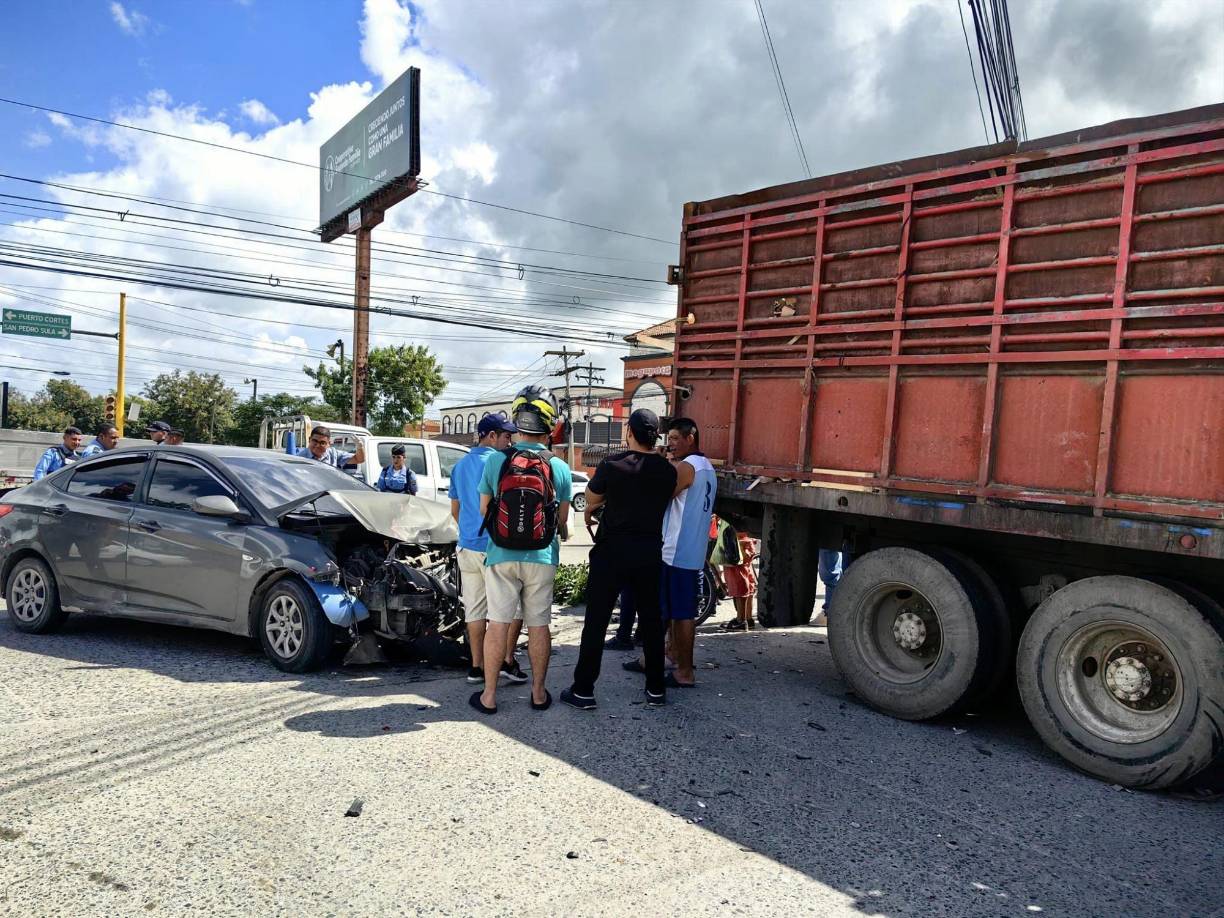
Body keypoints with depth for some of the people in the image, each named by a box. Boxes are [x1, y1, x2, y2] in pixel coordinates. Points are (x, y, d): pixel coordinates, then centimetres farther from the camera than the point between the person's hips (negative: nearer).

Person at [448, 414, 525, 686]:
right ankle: (508, 660, 2)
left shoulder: (460, 465, 14)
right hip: (495, 547, -7)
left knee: (474, 608, 9)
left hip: (467, 546, 7)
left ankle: (477, 667, 12)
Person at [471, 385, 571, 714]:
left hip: (501, 555, 0)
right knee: (538, 626, 10)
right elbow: (562, 520, 3)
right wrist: (562, 533, 26)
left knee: (497, 624, 6)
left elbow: (484, 510, 4)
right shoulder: (560, 468, -5)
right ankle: (538, 693, 19)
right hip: (541, 557, 0)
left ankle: (489, 696, 13)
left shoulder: (495, 461, -6)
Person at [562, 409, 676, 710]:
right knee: (651, 620, 14)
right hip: (650, 552, 3)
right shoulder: (668, 470, -1)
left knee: (596, 621, 3)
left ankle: (583, 690, 7)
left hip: (612, 550, -3)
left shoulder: (612, 465, -10)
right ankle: (656, 689, 20)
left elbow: (591, 499, 3)